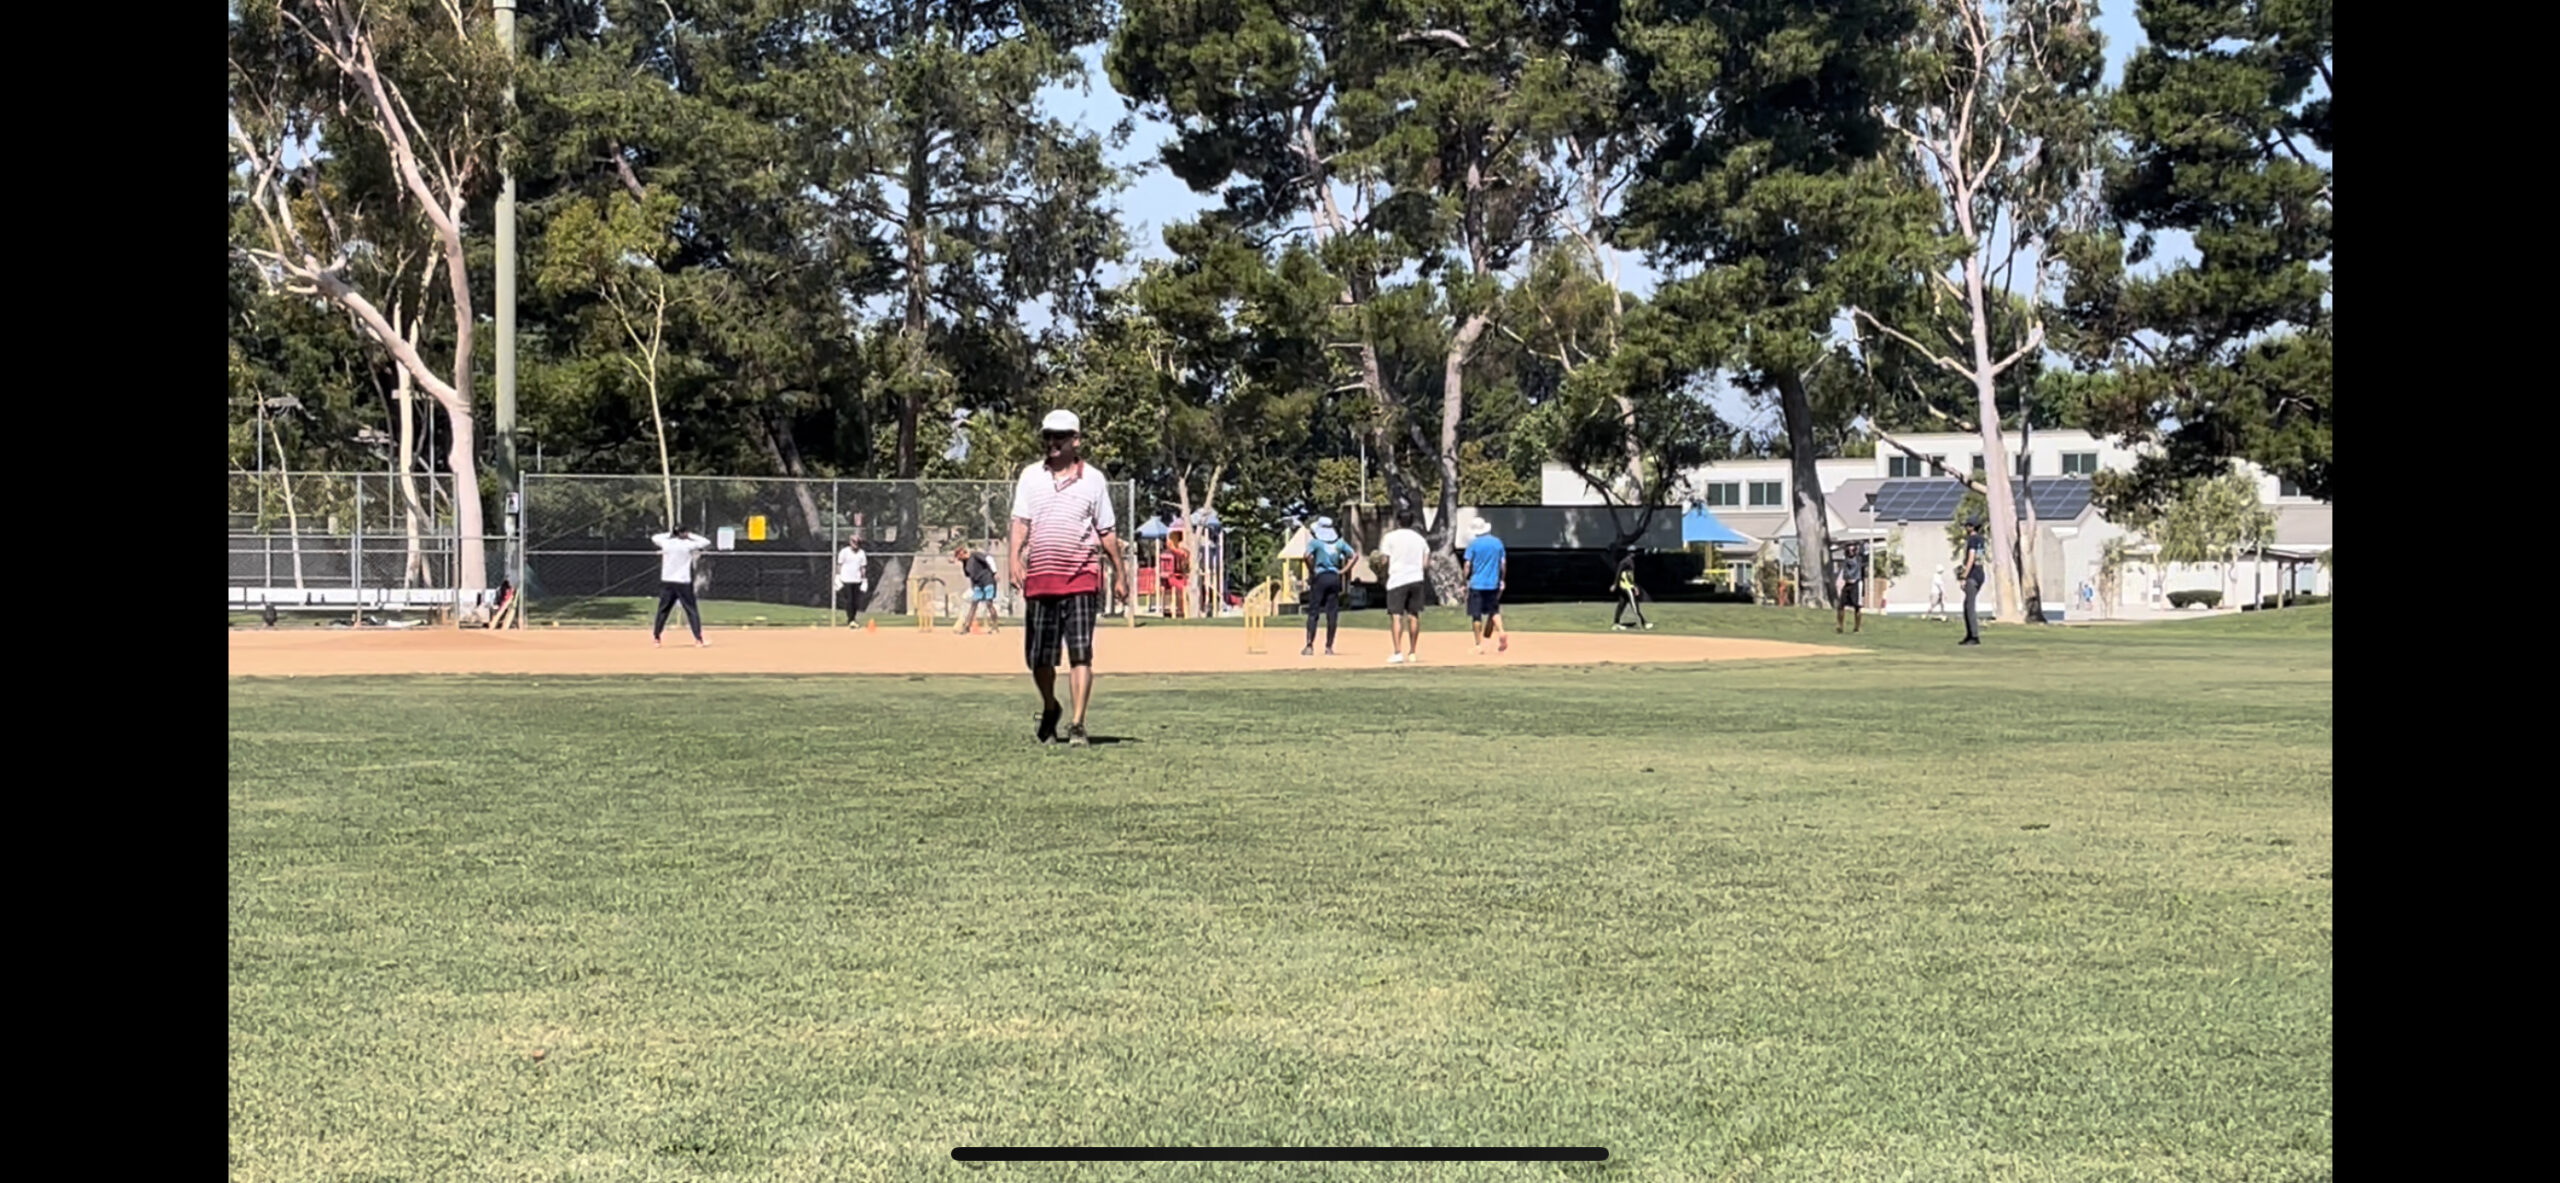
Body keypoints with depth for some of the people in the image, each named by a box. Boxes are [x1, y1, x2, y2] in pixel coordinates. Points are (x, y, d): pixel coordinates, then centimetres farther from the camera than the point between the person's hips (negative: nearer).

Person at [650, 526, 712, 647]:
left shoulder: (666, 543, 3)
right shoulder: (688, 544, -6)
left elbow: (654, 538, 25)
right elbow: (707, 542, 3)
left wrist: (670, 534, 23)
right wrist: (691, 536, 7)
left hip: (667, 582, 4)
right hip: (683, 583, -4)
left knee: (662, 610, 13)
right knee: (692, 610, -1)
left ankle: (656, 637, 16)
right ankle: (699, 639, -6)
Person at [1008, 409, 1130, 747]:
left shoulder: (1093, 479, 8)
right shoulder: (1031, 476, 11)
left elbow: (1107, 532, 12)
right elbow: (1021, 521, 3)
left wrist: (1120, 573, 13)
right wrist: (1014, 557, -13)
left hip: (1081, 577, -2)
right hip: (1039, 576, 2)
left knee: (1080, 653, -9)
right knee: (1039, 657, 7)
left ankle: (1077, 725, -7)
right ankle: (1049, 708, 34)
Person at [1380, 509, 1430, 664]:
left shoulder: (1390, 537, -1)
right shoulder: (1420, 539, 12)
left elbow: (1384, 560, -5)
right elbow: (1426, 563, 7)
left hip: (1397, 580, -4)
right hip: (1416, 580, 4)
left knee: (1396, 616, -7)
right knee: (1413, 616, 12)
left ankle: (1398, 653, -18)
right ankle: (1413, 652, 15)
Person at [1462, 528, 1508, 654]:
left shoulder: (1473, 544, -4)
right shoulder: (1498, 542, 6)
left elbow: (1467, 565, -7)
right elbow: (1503, 563, 6)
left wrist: (1465, 582, -1)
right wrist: (1502, 581, 14)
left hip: (1476, 584, -3)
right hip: (1493, 584, 3)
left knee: (1476, 615, 2)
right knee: (1494, 610, 16)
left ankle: (1479, 645, 2)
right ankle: (1501, 632, -9)